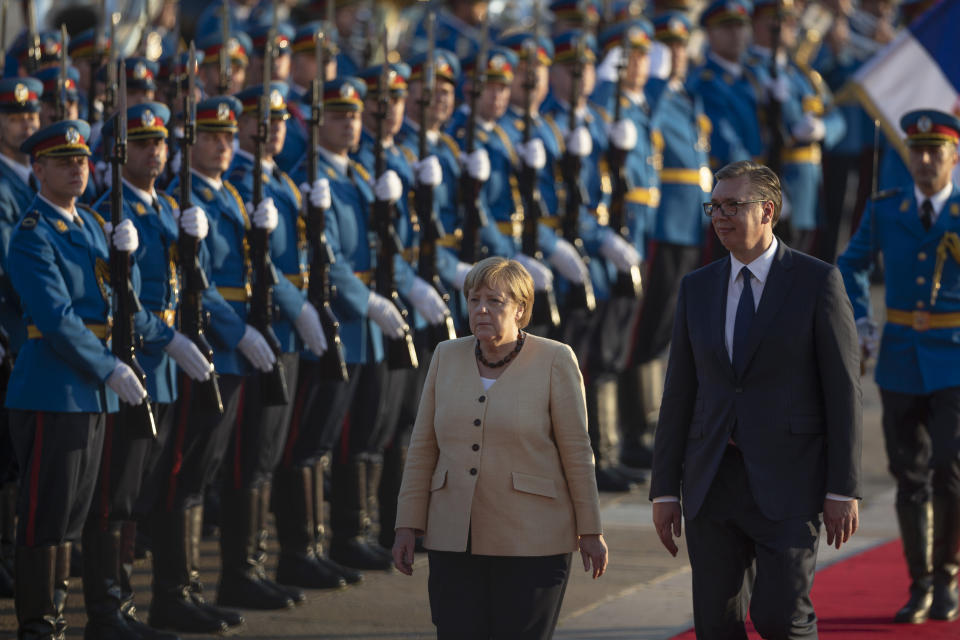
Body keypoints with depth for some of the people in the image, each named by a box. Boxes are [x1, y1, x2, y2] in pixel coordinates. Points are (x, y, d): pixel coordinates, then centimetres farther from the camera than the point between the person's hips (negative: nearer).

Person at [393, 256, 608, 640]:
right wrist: (408, 526, 3)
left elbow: (576, 450, -4)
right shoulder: (448, 357, 5)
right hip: (457, 539, 3)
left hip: (531, 543, -3)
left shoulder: (554, 361, -6)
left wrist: (589, 530, -4)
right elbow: (423, 447, 7)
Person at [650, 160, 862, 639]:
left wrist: (843, 491, -10)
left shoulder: (817, 282, -4)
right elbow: (679, 394, 11)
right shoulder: (697, 289, 10)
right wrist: (664, 490, 6)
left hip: (787, 482, -4)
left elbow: (843, 389, -5)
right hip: (713, 482, 4)